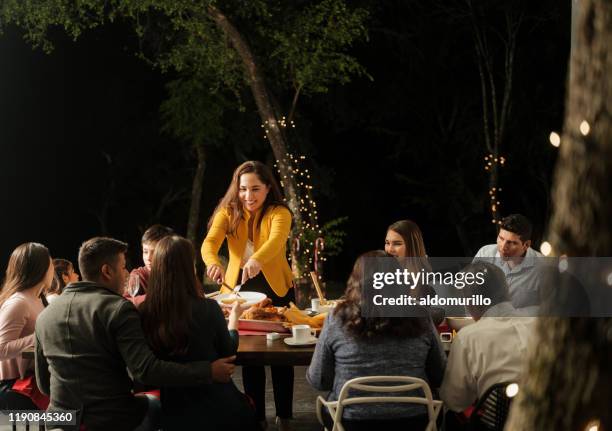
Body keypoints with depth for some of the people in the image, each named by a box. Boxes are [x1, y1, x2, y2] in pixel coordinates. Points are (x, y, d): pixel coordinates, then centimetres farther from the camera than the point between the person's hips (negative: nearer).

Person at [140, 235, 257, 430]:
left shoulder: (144, 314, -14)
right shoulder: (208, 309, -21)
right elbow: (228, 351, -1)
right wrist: (234, 317, 19)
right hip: (218, 410, -3)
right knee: (246, 405, 30)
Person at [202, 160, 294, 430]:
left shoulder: (279, 213, -11)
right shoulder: (228, 212, -3)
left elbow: (276, 241, -31)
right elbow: (210, 242, -19)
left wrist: (257, 260, -52)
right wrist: (212, 263, -42)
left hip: (275, 286, -2)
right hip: (239, 286, 2)